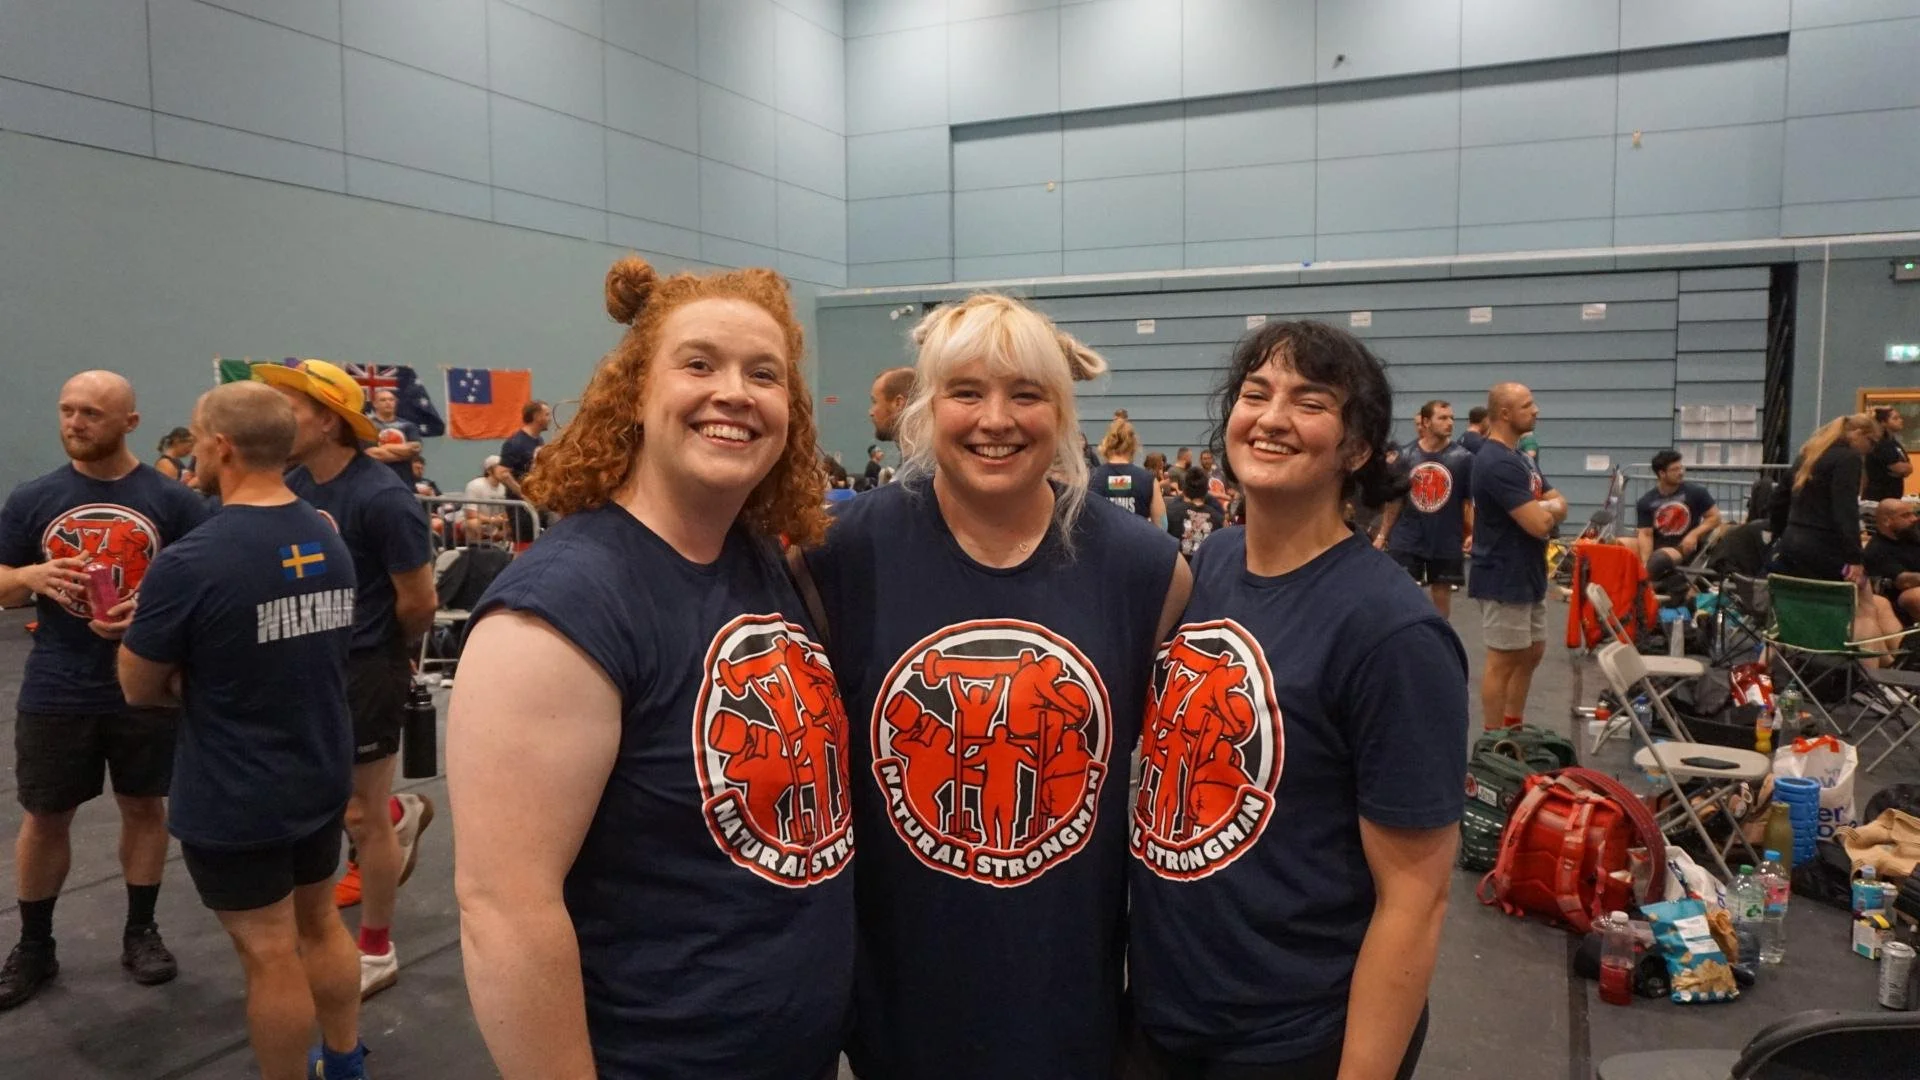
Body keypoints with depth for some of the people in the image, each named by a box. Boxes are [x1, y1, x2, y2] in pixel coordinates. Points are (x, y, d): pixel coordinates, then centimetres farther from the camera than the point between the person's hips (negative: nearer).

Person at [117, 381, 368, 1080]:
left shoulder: (189, 563, -23)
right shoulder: (331, 542, 0)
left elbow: (139, 688, -10)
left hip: (234, 799, -7)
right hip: (322, 777, 7)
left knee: (271, 957, 7)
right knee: (320, 923, 22)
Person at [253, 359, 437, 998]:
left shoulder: (381, 498, -24)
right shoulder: (294, 485, -1)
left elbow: (419, 602, -19)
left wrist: (384, 653, -1)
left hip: (366, 671, -7)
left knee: (363, 818, 6)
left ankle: (377, 953, 24)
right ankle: (400, 816, 45)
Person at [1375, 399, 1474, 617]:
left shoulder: (1463, 457, -5)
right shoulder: (1407, 457, 0)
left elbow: (1470, 500, -3)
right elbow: (1395, 500, 8)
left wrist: (1472, 534, -14)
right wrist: (1382, 535, 7)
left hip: (1446, 540, -1)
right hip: (1407, 538, 1)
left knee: (1442, 591, 11)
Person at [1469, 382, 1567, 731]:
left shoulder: (1520, 458, 13)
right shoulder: (1497, 463, -21)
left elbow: (1560, 504, 11)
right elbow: (1539, 525, -25)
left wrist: (1543, 509, -11)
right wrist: (1548, 510, -2)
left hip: (1529, 577, 10)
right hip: (1504, 581, -10)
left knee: (1532, 653, 18)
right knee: (1503, 661, -2)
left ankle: (1514, 730, 31)